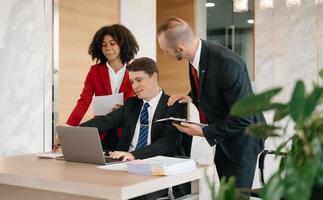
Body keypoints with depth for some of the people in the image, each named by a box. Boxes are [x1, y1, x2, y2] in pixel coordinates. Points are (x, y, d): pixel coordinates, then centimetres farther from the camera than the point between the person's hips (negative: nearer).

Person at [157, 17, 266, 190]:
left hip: (242, 138, -8)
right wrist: (192, 97, -4)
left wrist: (204, 132, -21)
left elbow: (243, 118, -26)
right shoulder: (196, 54, -6)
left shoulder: (228, 64, -31)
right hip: (223, 137, 8)